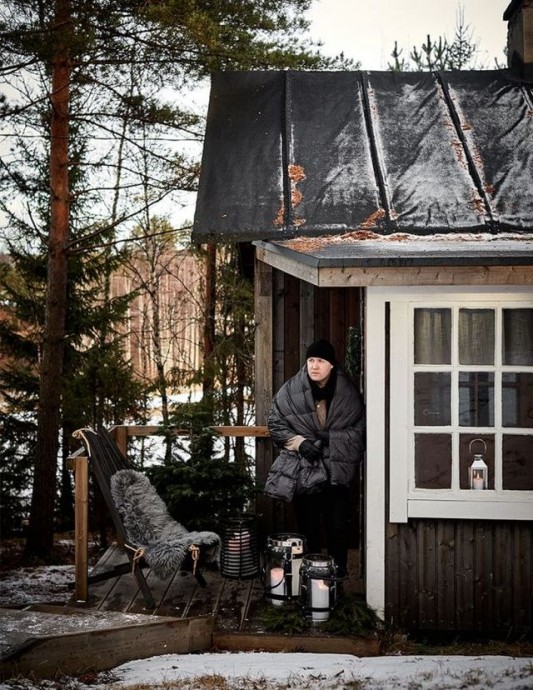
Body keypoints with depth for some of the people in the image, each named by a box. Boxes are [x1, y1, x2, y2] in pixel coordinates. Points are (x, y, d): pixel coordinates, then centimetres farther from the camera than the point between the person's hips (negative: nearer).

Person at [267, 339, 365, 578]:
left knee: (337, 529, 0)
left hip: (336, 472, 0)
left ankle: (339, 575, 13)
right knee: (308, 530, 9)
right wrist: (299, 442, -12)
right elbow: (275, 424, 1)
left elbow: (359, 429, 1)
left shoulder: (348, 393, -2)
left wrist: (329, 438, -13)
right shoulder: (291, 391, -4)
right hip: (303, 470, 0)